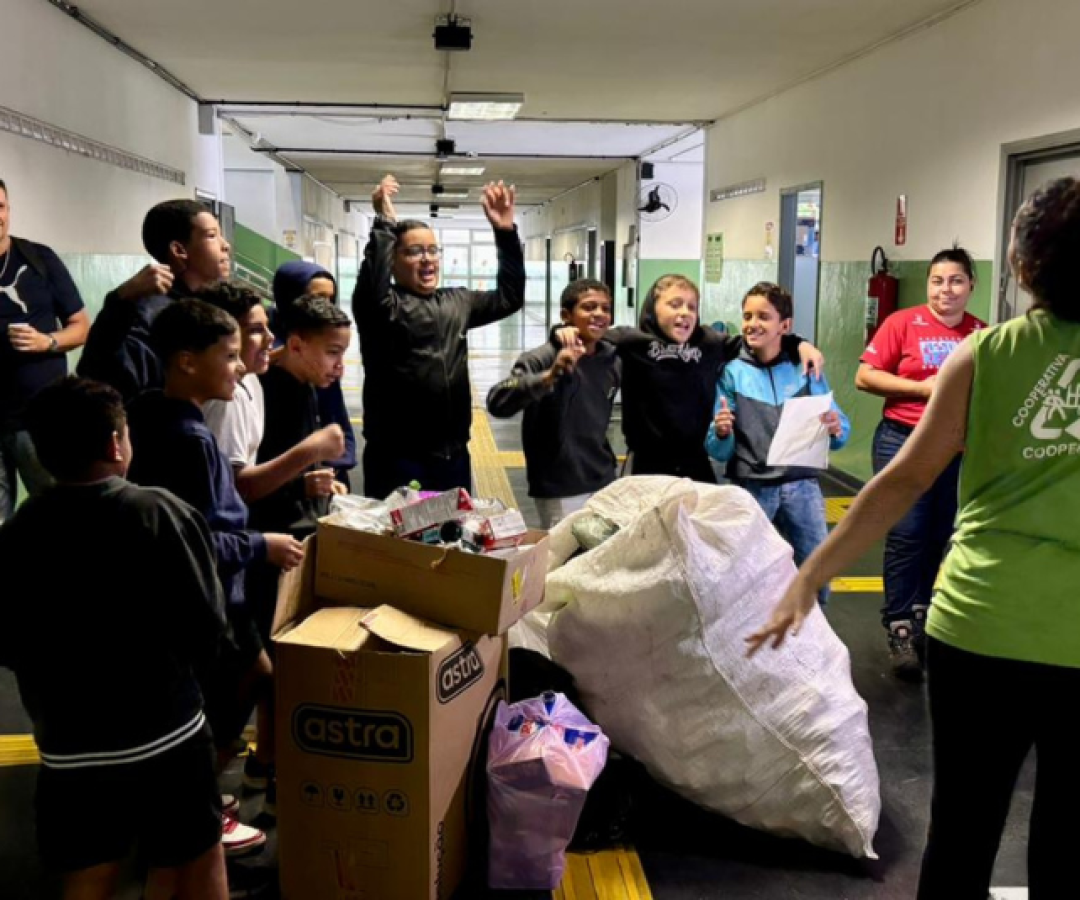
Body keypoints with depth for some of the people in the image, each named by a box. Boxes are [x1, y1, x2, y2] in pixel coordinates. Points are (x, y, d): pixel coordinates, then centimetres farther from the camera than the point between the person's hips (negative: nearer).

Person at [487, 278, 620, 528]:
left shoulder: (612, 361, 3)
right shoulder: (542, 359, -15)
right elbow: (497, 404, -29)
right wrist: (549, 376, -40)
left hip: (604, 484, 6)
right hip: (560, 492, -6)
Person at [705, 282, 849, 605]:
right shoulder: (731, 373, 1)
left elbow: (839, 435, 6)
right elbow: (718, 452, 0)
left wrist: (836, 430, -17)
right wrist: (721, 434, -21)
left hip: (802, 486, 1)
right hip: (751, 489, -1)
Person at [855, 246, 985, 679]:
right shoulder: (903, 323, -6)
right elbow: (864, 376, -8)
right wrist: (924, 388, -14)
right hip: (904, 441, -3)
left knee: (938, 537, 11)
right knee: (905, 537, -3)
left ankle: (920, 614, 27)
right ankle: (899, 629, 5)